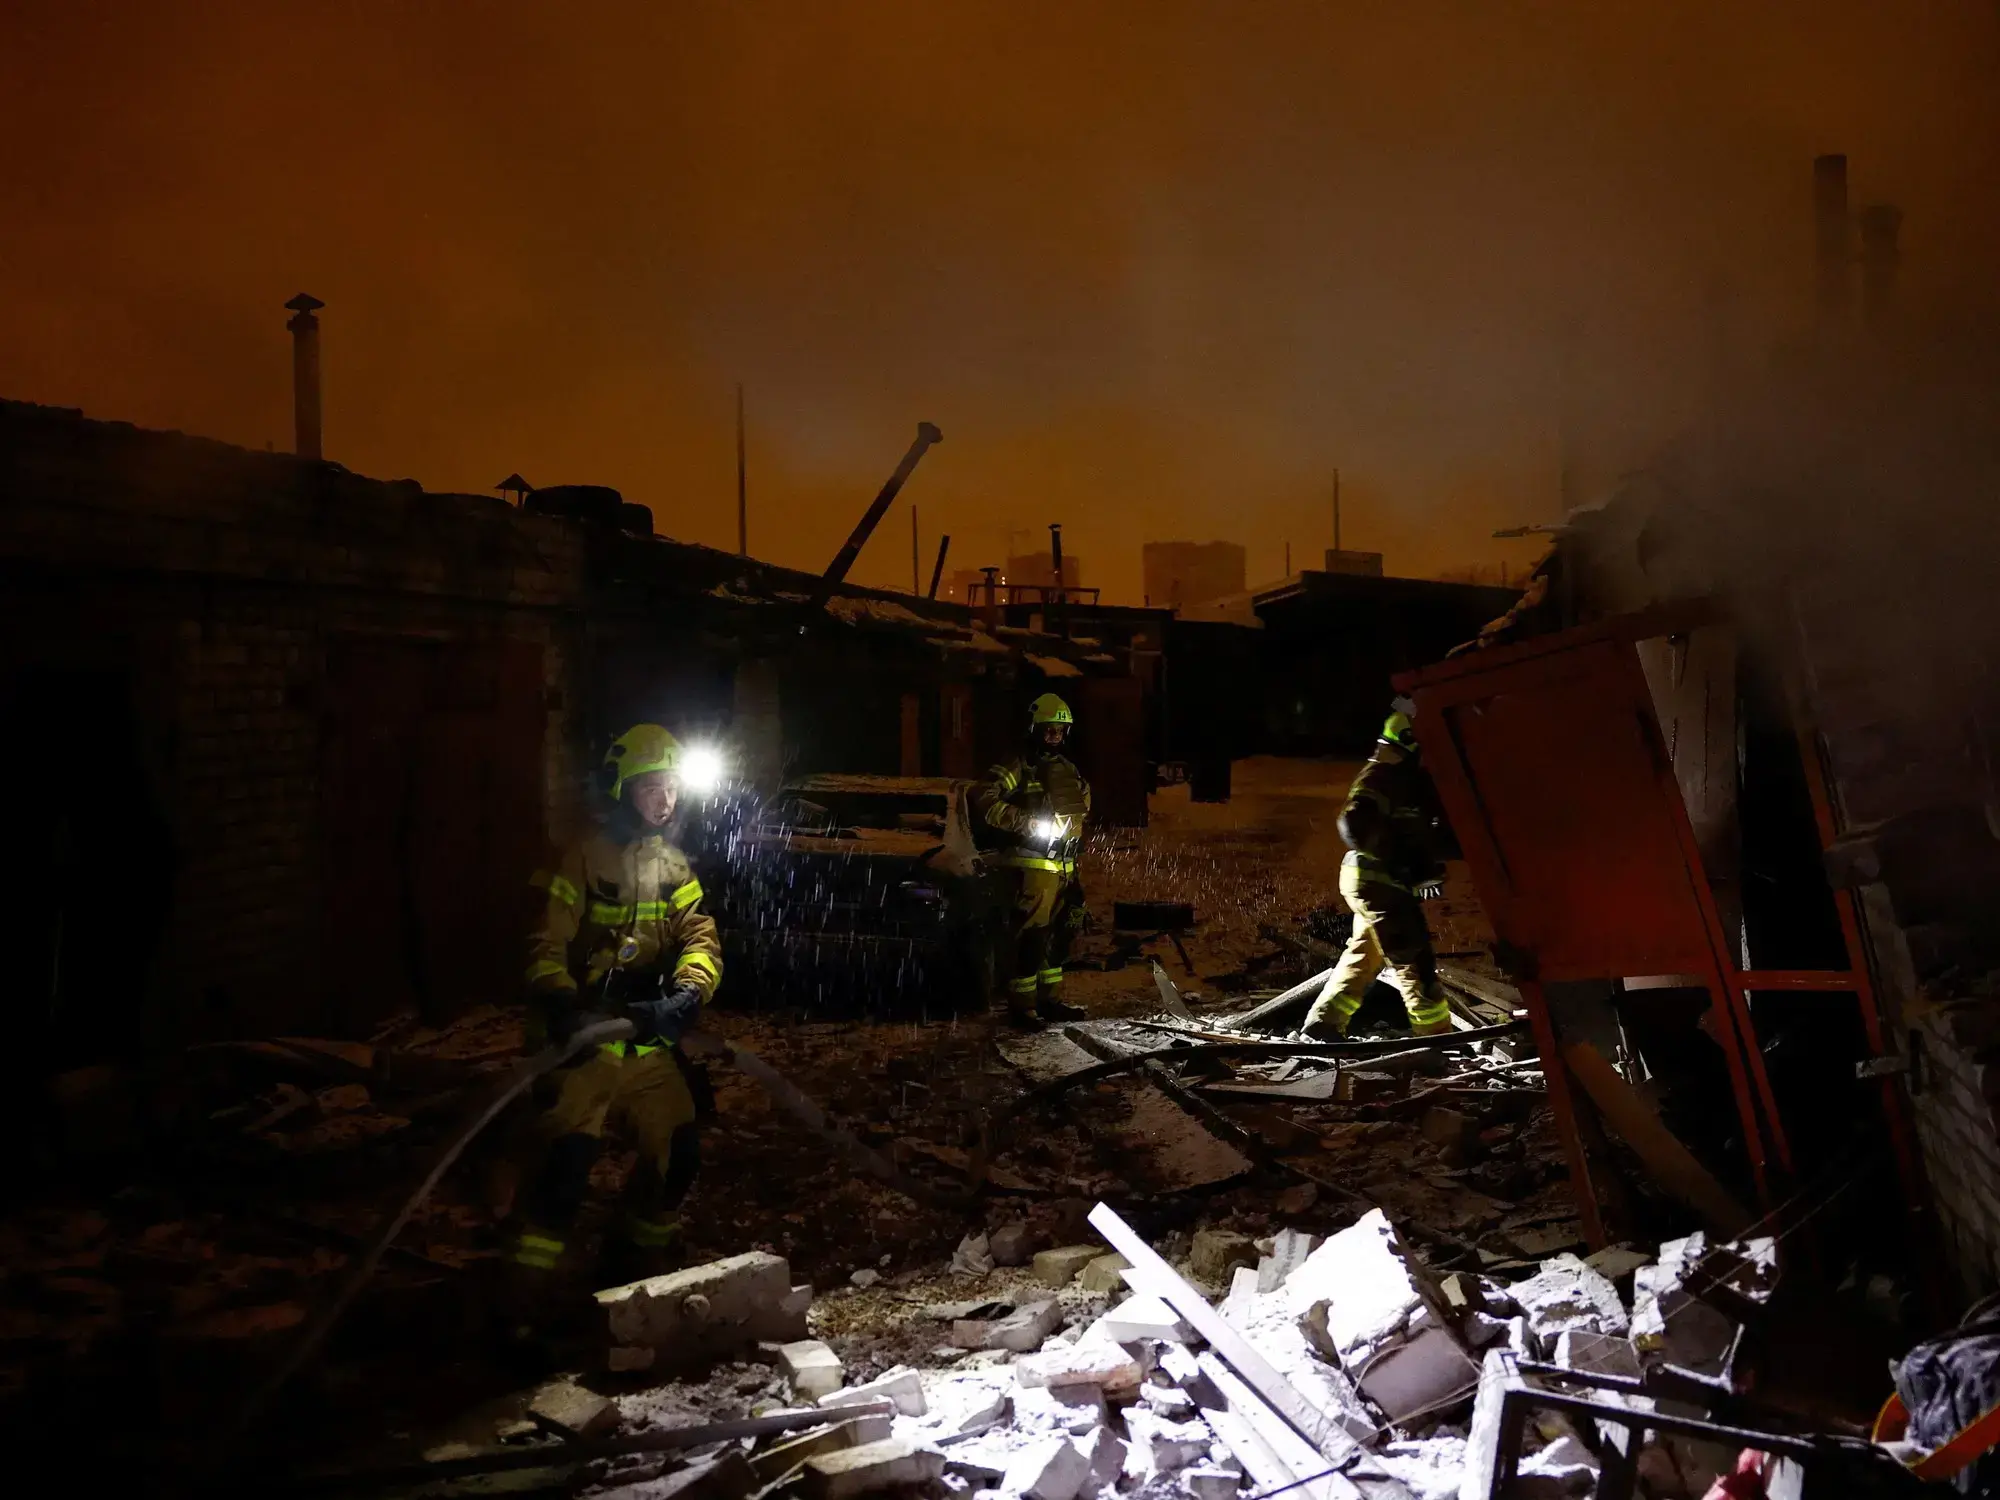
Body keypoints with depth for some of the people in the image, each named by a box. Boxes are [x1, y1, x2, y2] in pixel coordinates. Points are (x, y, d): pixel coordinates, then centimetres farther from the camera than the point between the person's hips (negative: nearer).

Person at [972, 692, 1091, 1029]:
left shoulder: (1068, 769, 16)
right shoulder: (1018, 767, -8)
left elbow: (1083, 804, 35)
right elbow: (984, 801, -19)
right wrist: (1026, 824, -21)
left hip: (1065, 865, 8)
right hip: (1033, 864, -8)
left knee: (1060, 932, 13)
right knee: (1032, 933, -12)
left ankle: (1050, 998, 23)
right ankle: (1021, 1005, -6)